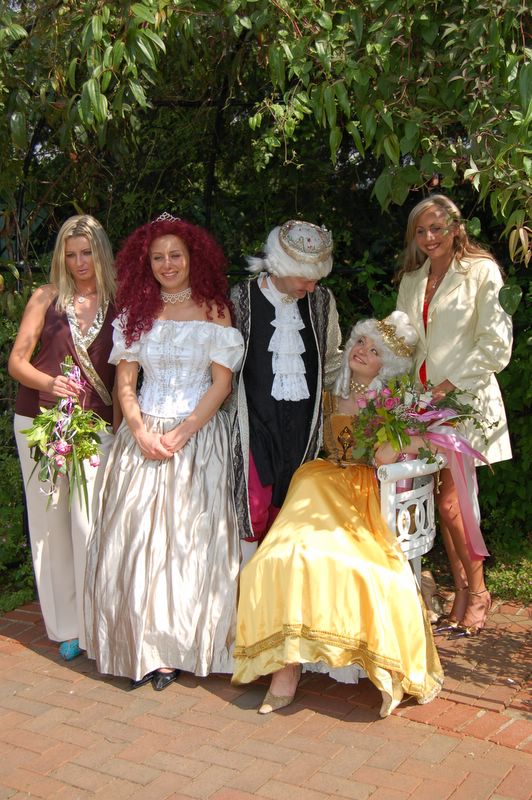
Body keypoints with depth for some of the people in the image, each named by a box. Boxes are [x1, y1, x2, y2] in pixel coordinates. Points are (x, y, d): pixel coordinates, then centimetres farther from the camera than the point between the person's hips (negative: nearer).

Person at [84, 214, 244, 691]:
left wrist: (182, 434, -12)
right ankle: (142, 647, 12)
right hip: (143, 437, 3)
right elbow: (125, 383, 7)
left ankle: (176, 649, 12)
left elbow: (221, 384, -4)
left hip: (199, 436, -3)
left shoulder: (213, 311, 0)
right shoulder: (138, 312, 9)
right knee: (133, 538, 0)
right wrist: (141, 432, -8)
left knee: (189, 537, -1)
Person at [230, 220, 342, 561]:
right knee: (254, 505, -5)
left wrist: (315, 393, 15)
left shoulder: (321, 300, 3)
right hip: (255, 420, -3)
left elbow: (331, 357, 15)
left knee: (284, 506, 11)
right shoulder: (242, 298, -8)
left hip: (302, 423, 3)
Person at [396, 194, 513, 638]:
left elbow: (495, 344, -10)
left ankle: (478, 591, 11)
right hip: (423, 400, 6)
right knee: (446, 498, 7)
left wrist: (451, 383, -14)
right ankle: (462, 594, 17)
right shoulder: (412, 281, 15)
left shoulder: (481, 272, -4)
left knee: (450, 499, -8)